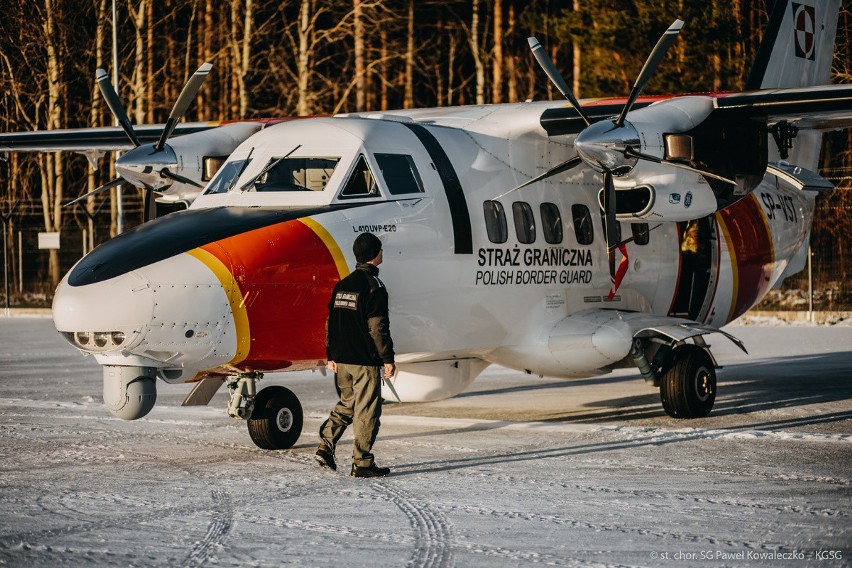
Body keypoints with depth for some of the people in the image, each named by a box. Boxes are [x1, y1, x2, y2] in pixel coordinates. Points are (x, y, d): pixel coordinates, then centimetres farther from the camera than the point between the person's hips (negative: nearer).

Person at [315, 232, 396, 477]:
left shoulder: (342, 285, 10)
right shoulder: (373, 287, -13)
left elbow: (332, 322, 14)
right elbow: (378, 327, -15)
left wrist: (331, 355, 19)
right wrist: (388, 358, -10)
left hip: (342, 359, 7)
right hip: (365, 360, -7)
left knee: (346, 404, 20)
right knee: (367, 411, 0)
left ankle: (325, 446, 8)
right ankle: (362, 463, 2)